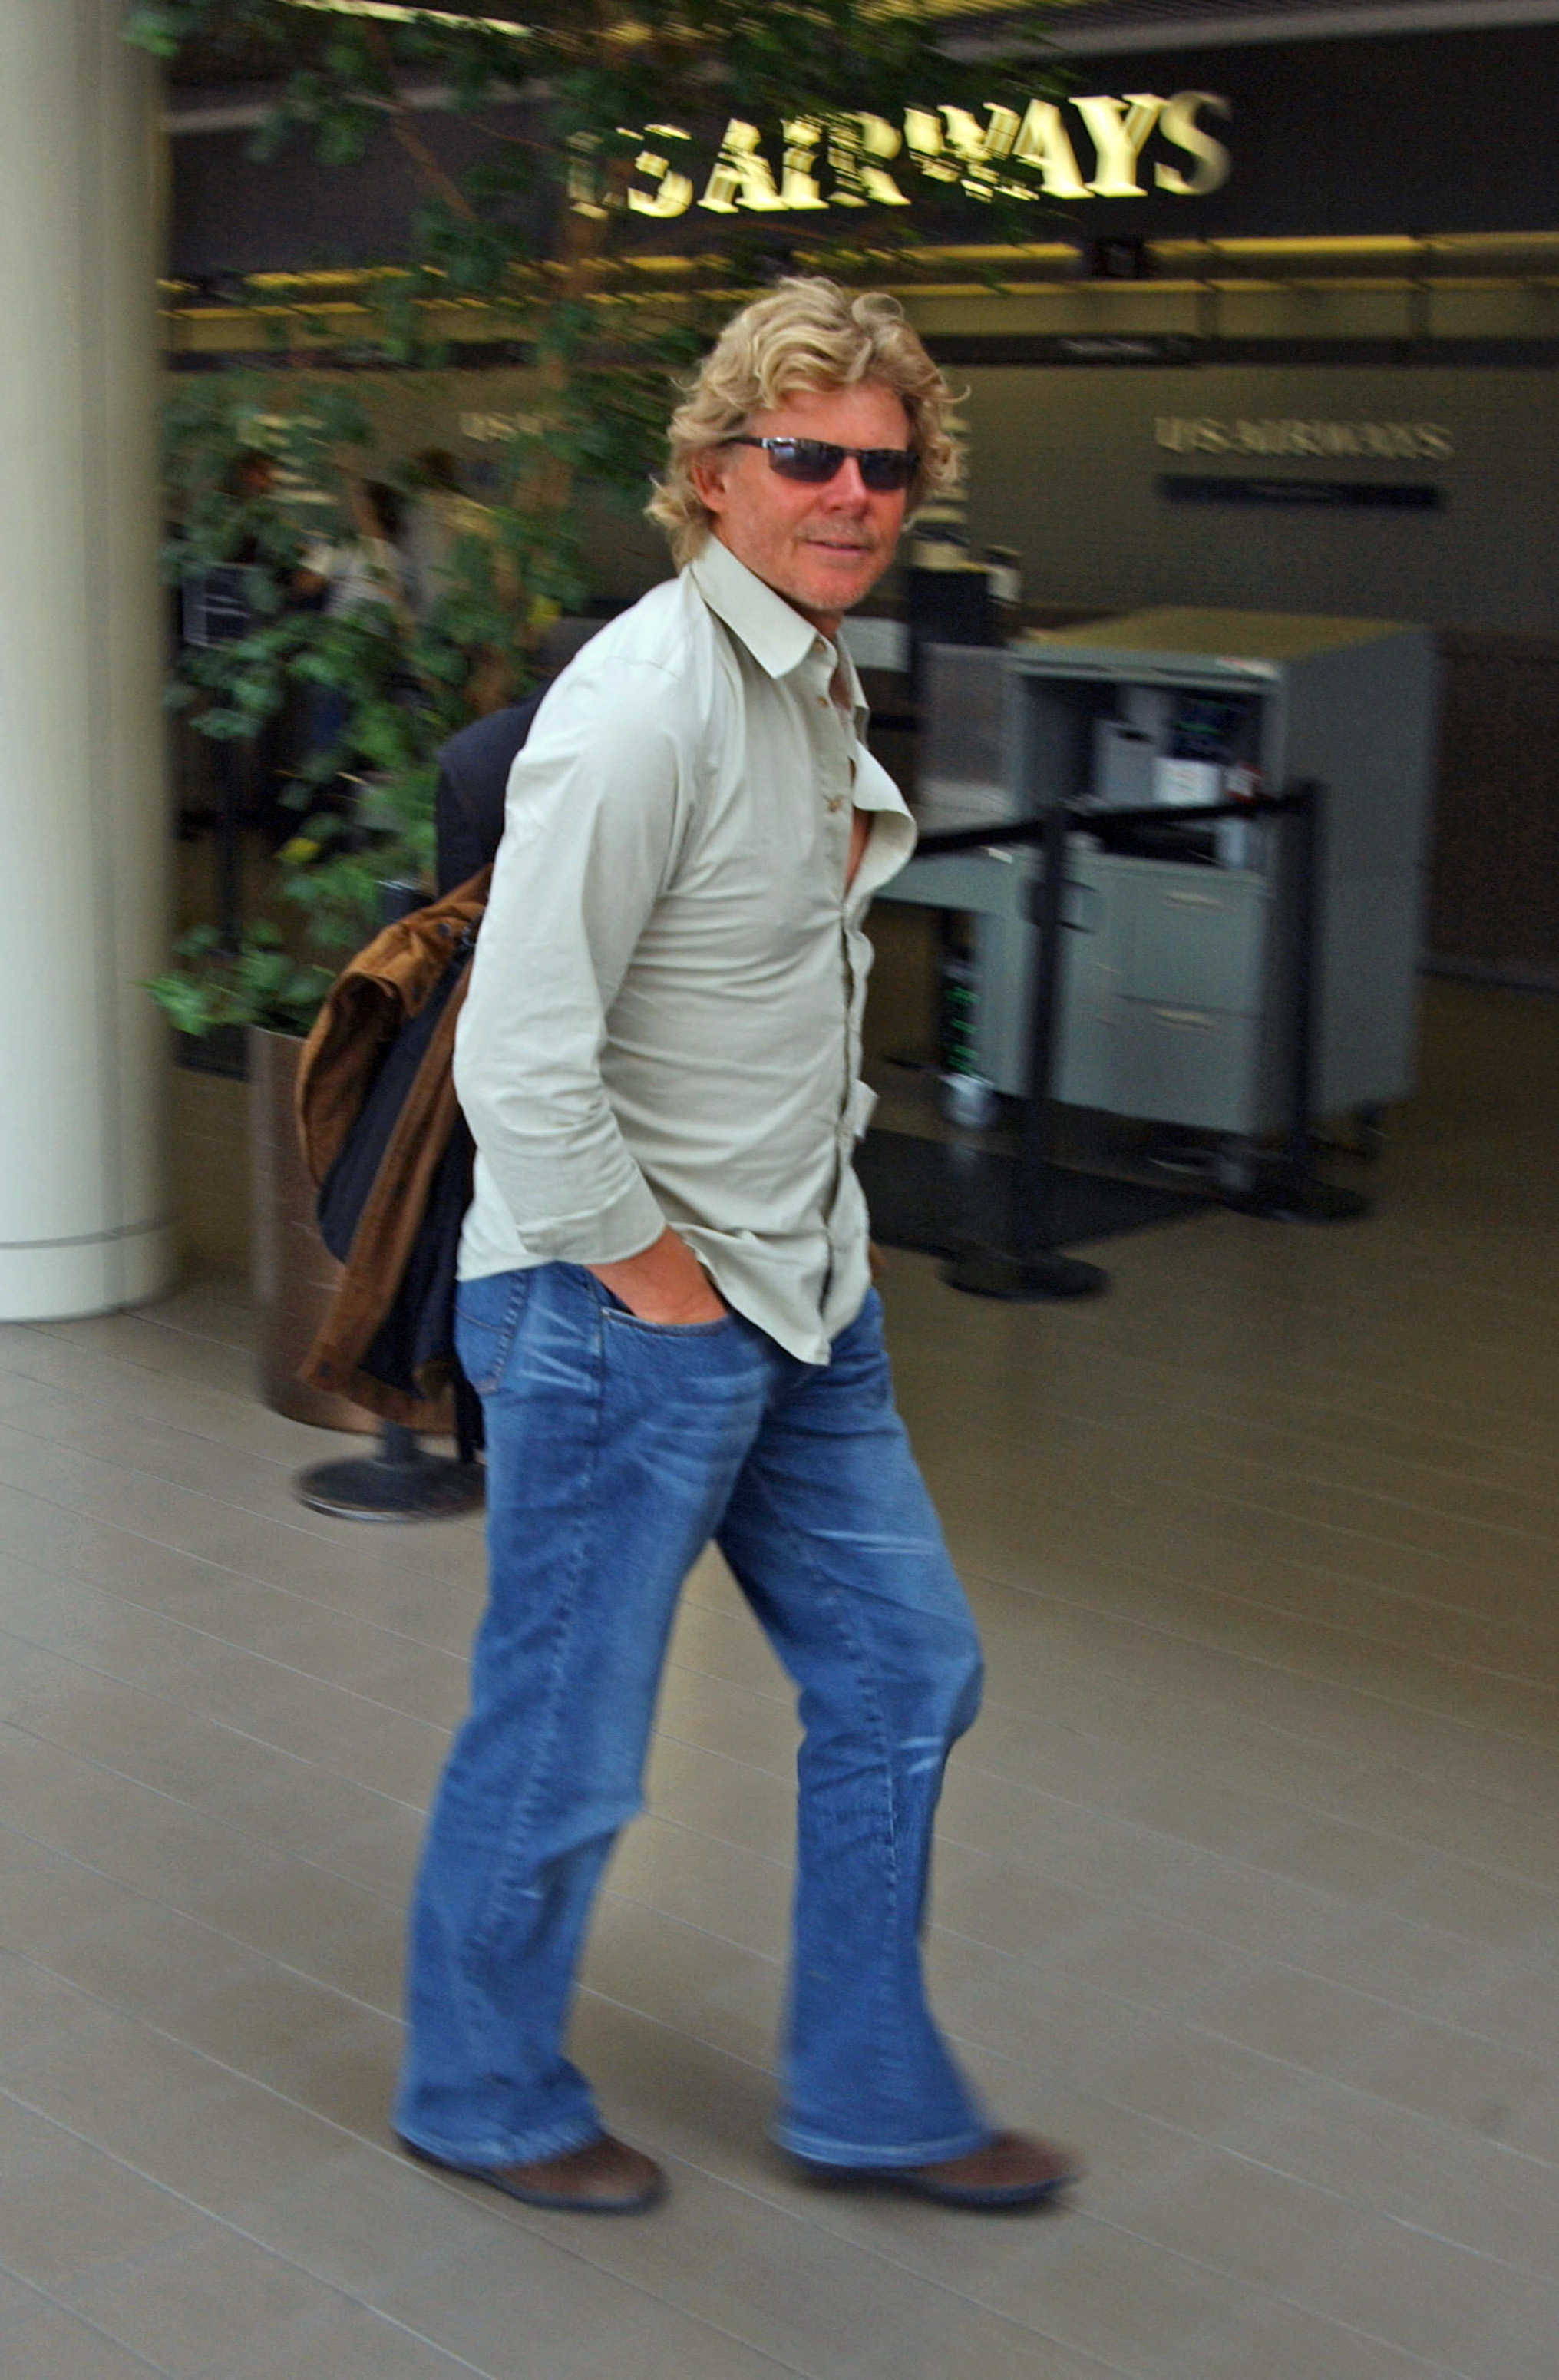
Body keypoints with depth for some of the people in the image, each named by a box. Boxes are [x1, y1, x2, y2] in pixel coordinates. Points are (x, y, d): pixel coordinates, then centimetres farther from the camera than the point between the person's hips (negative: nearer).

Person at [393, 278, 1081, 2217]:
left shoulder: (818, 681, 8)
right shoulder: (648, 706, -21)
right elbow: (519, 1070, -25)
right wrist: (656, 1282, -17)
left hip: (800, 1295, 10)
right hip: (623, 1317, -9)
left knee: (901, 1674, 16)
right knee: (563, 1745, 6)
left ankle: (868, 2098, 33)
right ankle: (478, 2094, 32)